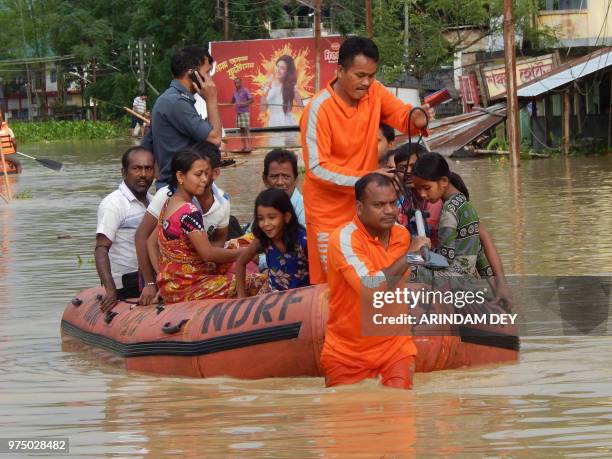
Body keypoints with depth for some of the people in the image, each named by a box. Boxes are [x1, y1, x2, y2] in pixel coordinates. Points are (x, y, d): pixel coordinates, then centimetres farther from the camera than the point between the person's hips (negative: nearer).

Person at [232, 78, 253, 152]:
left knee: (246, 129, -10)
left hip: (245, 112, -7)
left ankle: (248, 146, -11)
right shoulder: (235, 93, 15)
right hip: (238, 112, 7)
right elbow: (232, 102, 25)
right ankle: (244, 146, 8)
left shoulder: (245, 91, -5)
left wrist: (244, 104, -21)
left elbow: (251, 100, -10)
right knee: (241, 130, 5)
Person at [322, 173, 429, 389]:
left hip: (394, 345, 4)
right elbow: (372, 289, -29)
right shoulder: (344, 239, -18)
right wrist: (409, 255, -21)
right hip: (345, 353, -4)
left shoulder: (402, 234, 3)